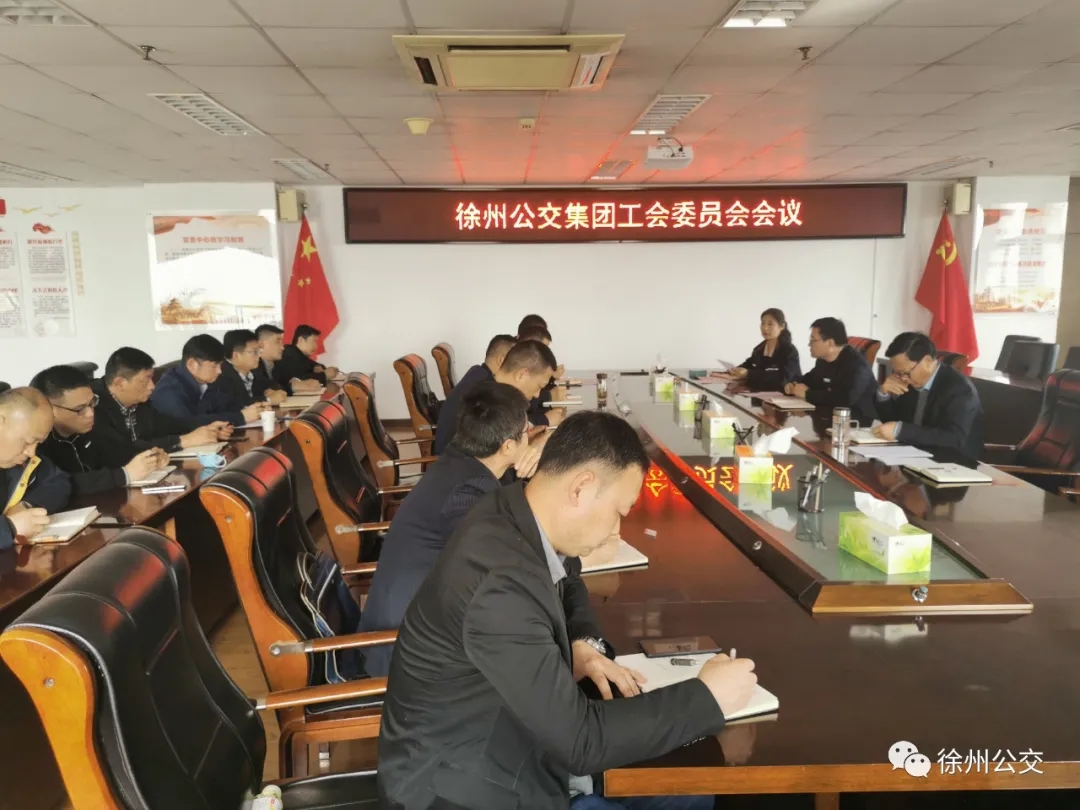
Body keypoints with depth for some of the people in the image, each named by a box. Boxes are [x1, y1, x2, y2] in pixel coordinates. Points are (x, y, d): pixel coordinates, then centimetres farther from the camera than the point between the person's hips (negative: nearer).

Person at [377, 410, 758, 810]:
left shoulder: (519, 514, -8)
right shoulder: (499, 587, -35)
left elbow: (567, 584, 15)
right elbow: (579, 740, -30)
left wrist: (583, 642, -6)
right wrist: (706, 697, -20)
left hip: (509, 739, 8)